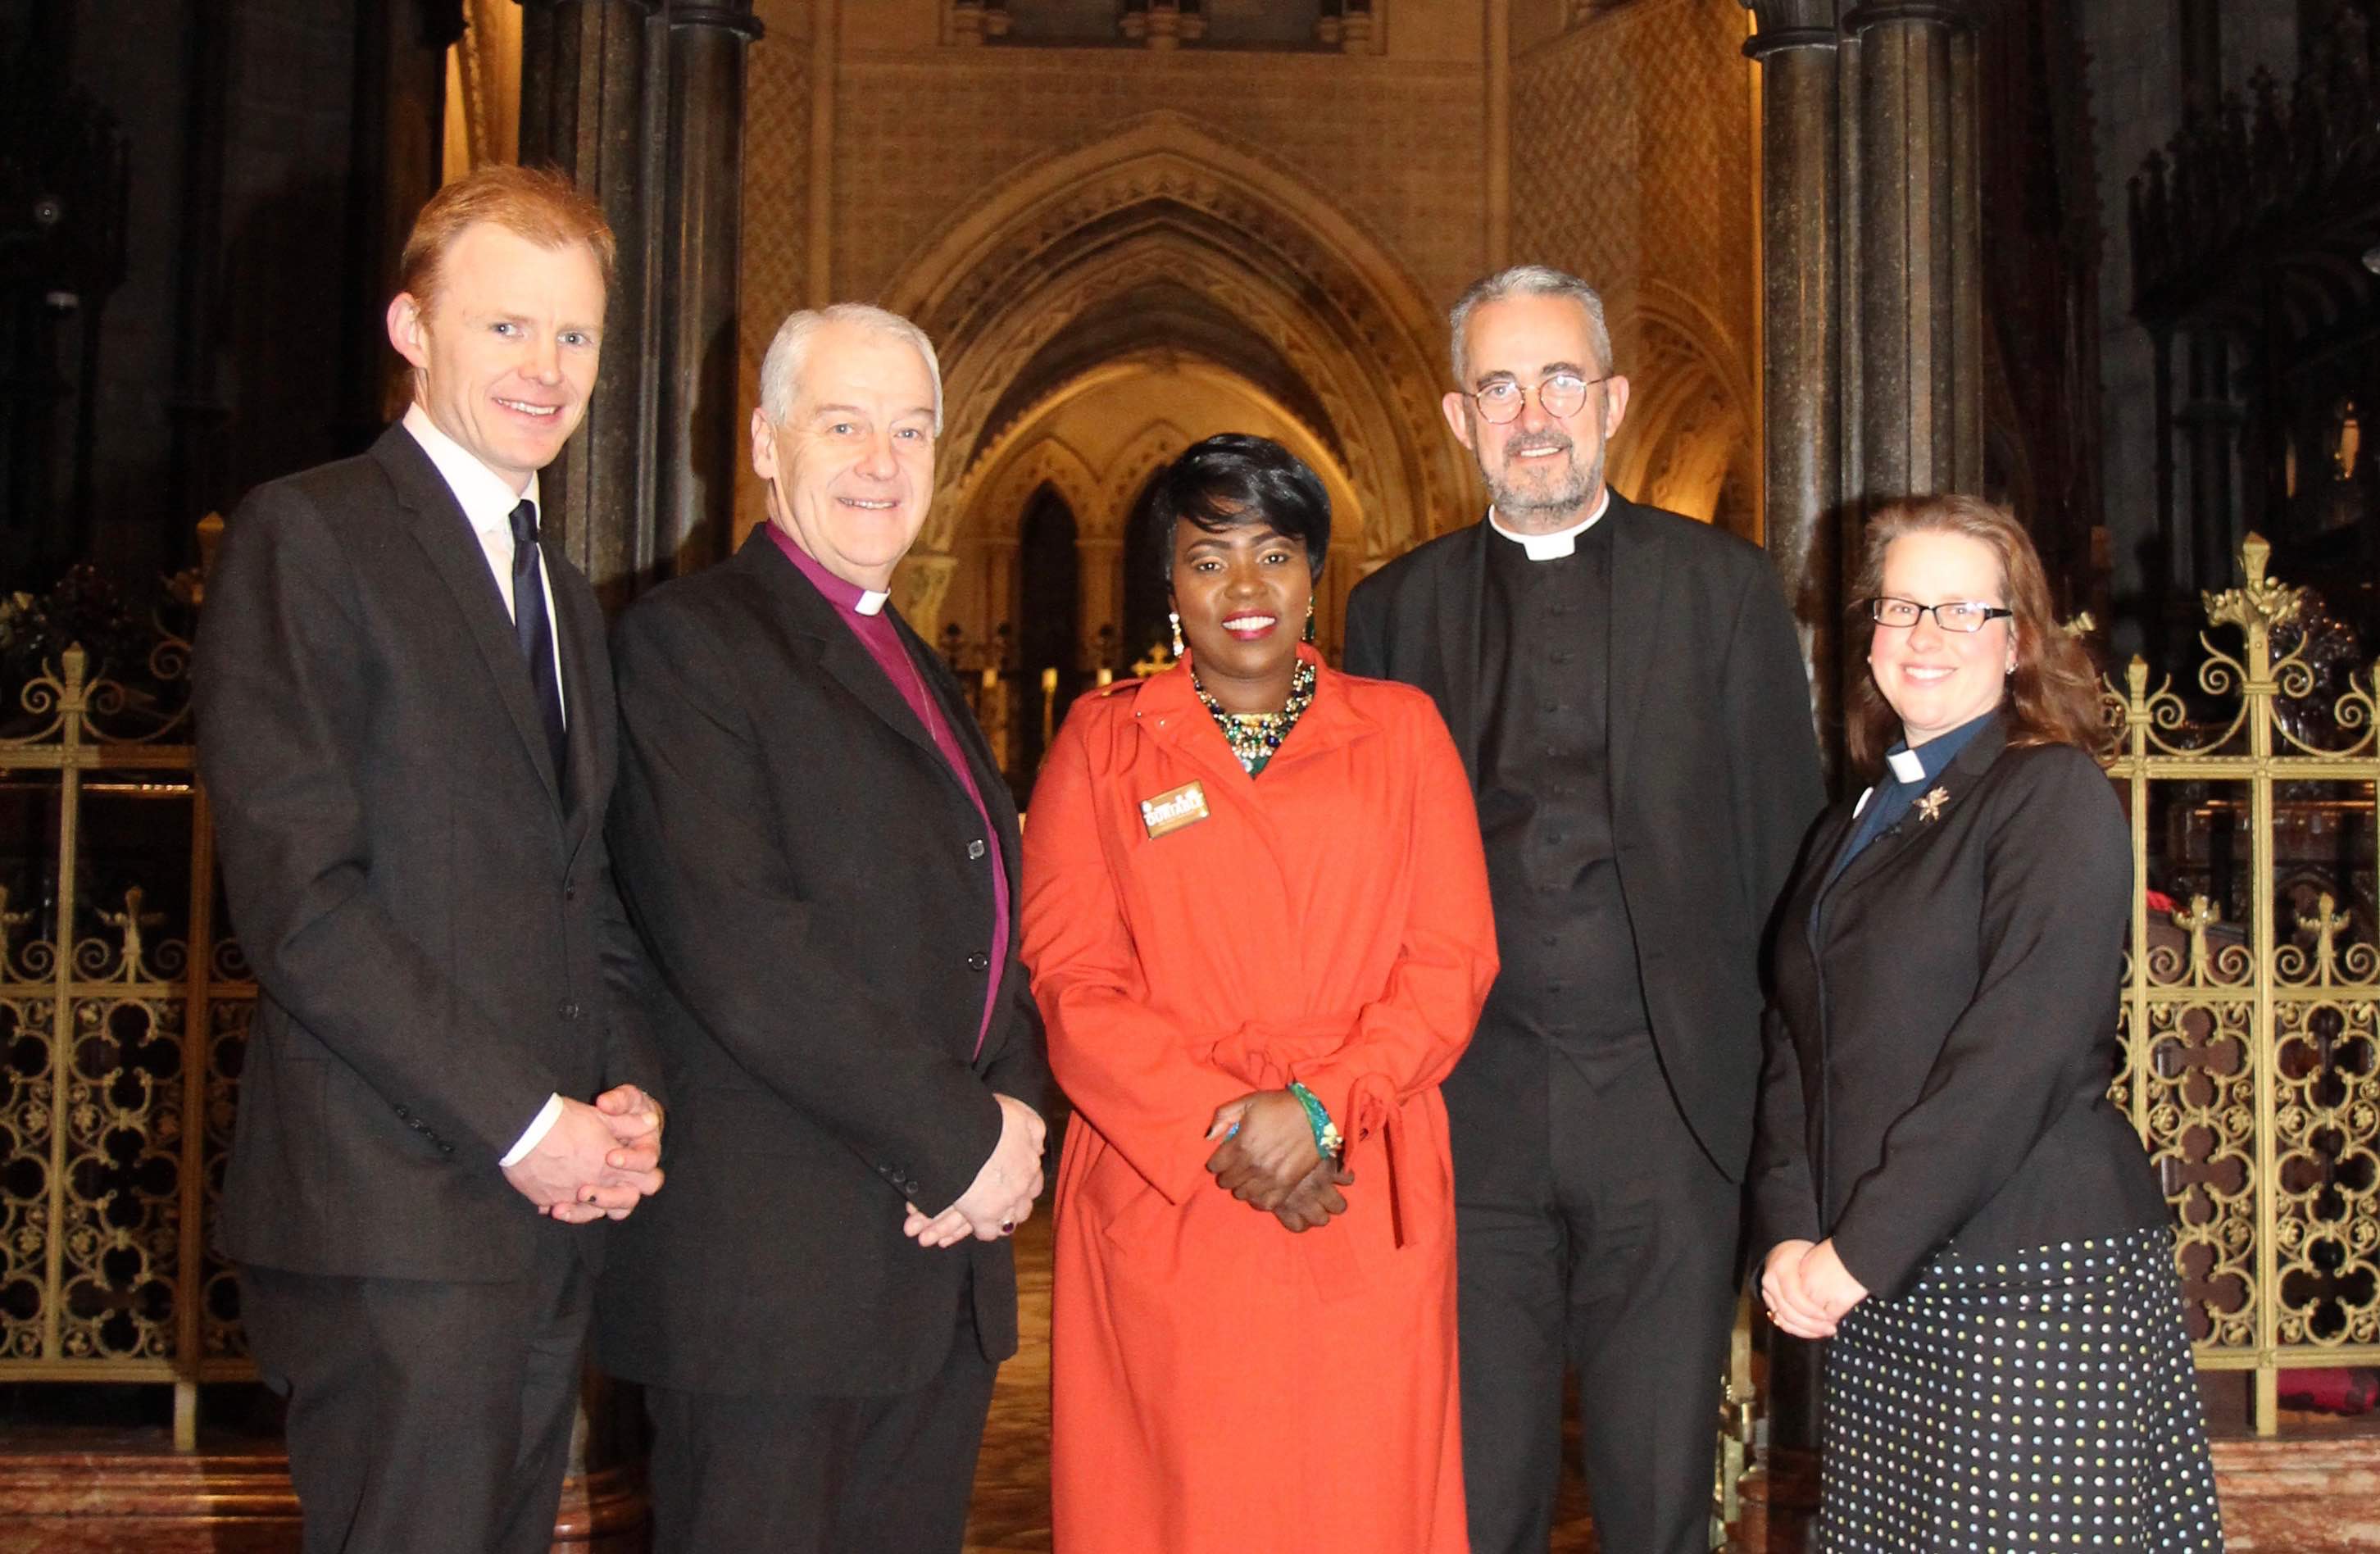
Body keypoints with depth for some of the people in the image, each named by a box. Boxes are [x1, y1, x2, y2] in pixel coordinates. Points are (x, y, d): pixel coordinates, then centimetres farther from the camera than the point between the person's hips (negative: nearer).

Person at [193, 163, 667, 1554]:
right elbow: (296, 894, -13)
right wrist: (520, 1121, -14)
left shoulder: (565, 592, 20)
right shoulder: (307, 534, -5)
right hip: (390, 1217, -7)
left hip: (550, 1217, 7)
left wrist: (632, 1091, 3)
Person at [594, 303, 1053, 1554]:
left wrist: (1015, 1111, -2)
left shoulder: (925, 678, 20)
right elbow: (734, 946, -18)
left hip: (942, 1256, 8)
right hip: (768, 1265, -8)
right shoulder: (687, 641, -6)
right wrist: (959, 1141, -15)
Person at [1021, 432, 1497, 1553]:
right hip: (1160, 1198, 0)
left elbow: (1453, 958, 2)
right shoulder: (1103, 738, 9)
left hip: (1361, 1190, 1)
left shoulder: (1401, 729, 10)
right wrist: (1217, 1127, -12)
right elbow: (1072, 975, 0)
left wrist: (1320, 1107, -12)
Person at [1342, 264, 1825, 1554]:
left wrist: (1782, 1101, 0)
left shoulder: (1724, 586, 7)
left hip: (1668, 1108, -1)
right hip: (1469, 1112, 1)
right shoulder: (1394, 608, 10)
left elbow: (1785, 851, 5)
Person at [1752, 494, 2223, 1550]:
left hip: (2035, 1279, -6)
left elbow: (2019, 1050, -16)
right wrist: (1789, 1234, -5)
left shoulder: (2056, 794, -6)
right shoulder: (1850, 828, 16)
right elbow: (1796, 1044, 11)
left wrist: (1860, 1252, -16)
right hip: (1876, 1301, 6)